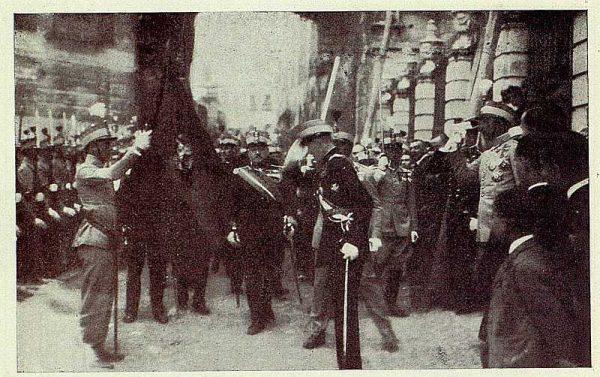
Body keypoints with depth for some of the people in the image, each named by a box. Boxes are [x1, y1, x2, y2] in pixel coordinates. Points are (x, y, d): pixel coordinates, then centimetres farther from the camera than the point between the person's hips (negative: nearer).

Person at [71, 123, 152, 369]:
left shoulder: (100, 172, 23)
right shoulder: (85, 171, -9)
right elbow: (111, 174, -26)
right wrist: (135, 150, -27)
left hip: (106, 240, 10)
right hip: (94, 239, -10)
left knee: (105, 295, 13)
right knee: (94, 297, -7)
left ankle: (98, 346, 21)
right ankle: (90, 350, -1)